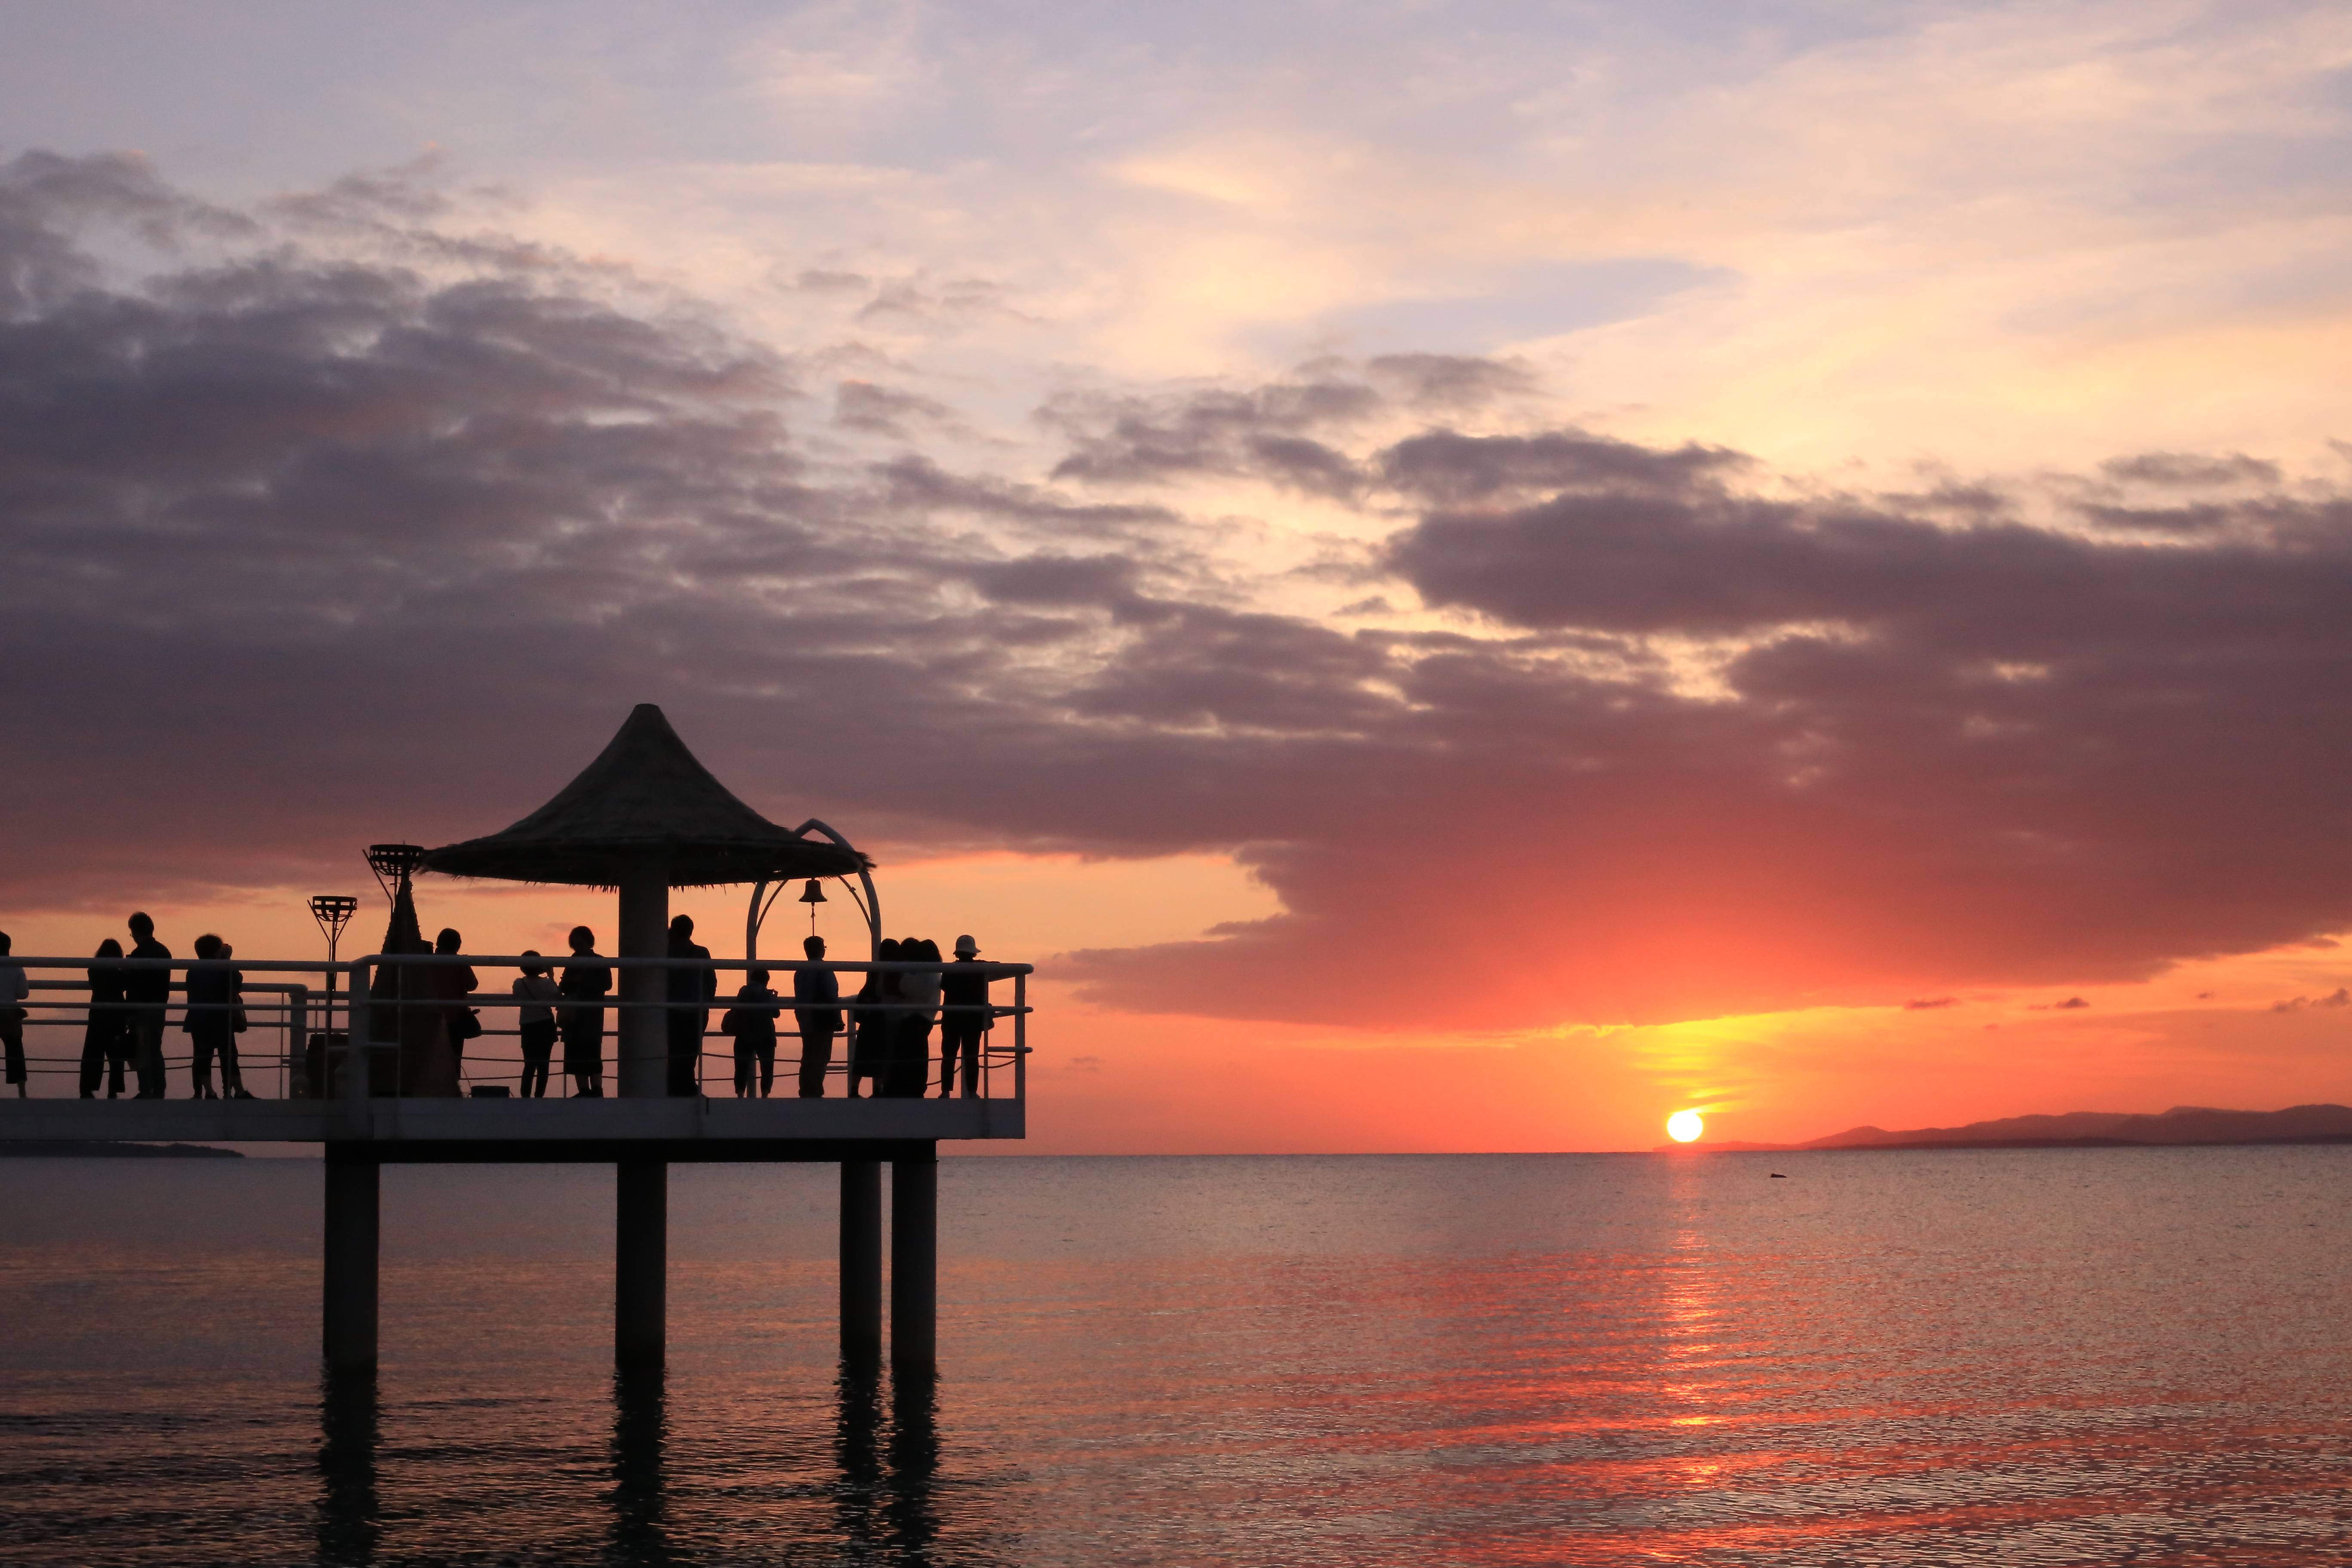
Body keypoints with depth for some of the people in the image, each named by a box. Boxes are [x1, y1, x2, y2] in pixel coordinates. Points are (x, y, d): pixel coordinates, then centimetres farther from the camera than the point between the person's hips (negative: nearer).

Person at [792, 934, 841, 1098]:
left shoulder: (800, 972, 11)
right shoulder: (823, 970, -12)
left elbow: (799, 998, 15)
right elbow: (832, 997, -16)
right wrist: (838, 1020, -12)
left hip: (805, 1021, 8)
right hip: (823, 1022, -8)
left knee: (809, 1059, 12)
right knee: (820, 1059, -7)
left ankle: (807, 1093, 11)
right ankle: (814, 1094, -12)